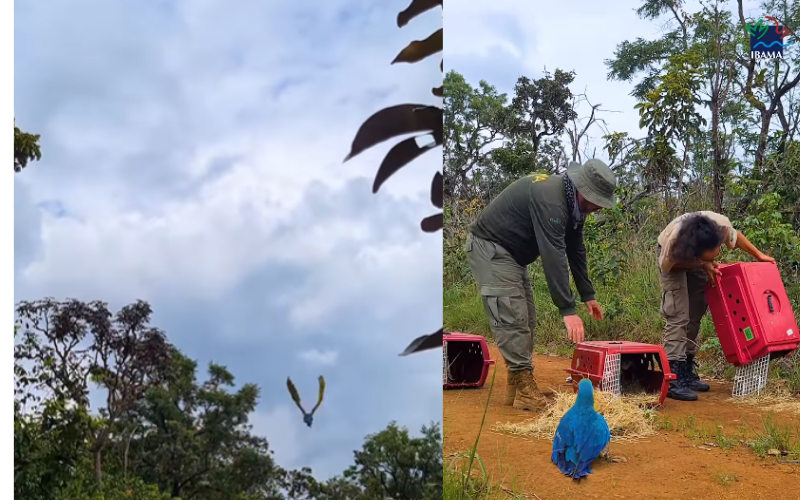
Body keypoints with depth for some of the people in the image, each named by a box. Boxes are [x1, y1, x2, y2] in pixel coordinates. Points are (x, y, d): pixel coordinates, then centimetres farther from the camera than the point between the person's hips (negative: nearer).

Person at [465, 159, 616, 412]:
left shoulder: (574, 202, 1)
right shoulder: (550, 199, -30)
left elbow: (576, 251, 10)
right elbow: (554, 256, -35)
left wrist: (588, 295, 10)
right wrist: (568, 310, -36)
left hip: (513, 253, 10)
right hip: (489, 248, -10)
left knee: (526, 321, 8)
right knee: (512, 319, -15)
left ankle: (517, 386, 12)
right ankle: (525, 389, -12)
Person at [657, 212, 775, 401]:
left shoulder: (722, 224, -37)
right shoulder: (673, 242, -45)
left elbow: (735, 236, -10)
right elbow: (670, 265, -21)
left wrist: (758, 255, -3)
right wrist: (703, 265, -31)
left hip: (698, 261, 5)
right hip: (674, 259, -5)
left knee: (695, 314, 5)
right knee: (679, 315, -17)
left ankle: (687, 370, 16)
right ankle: (673, 379, -18)